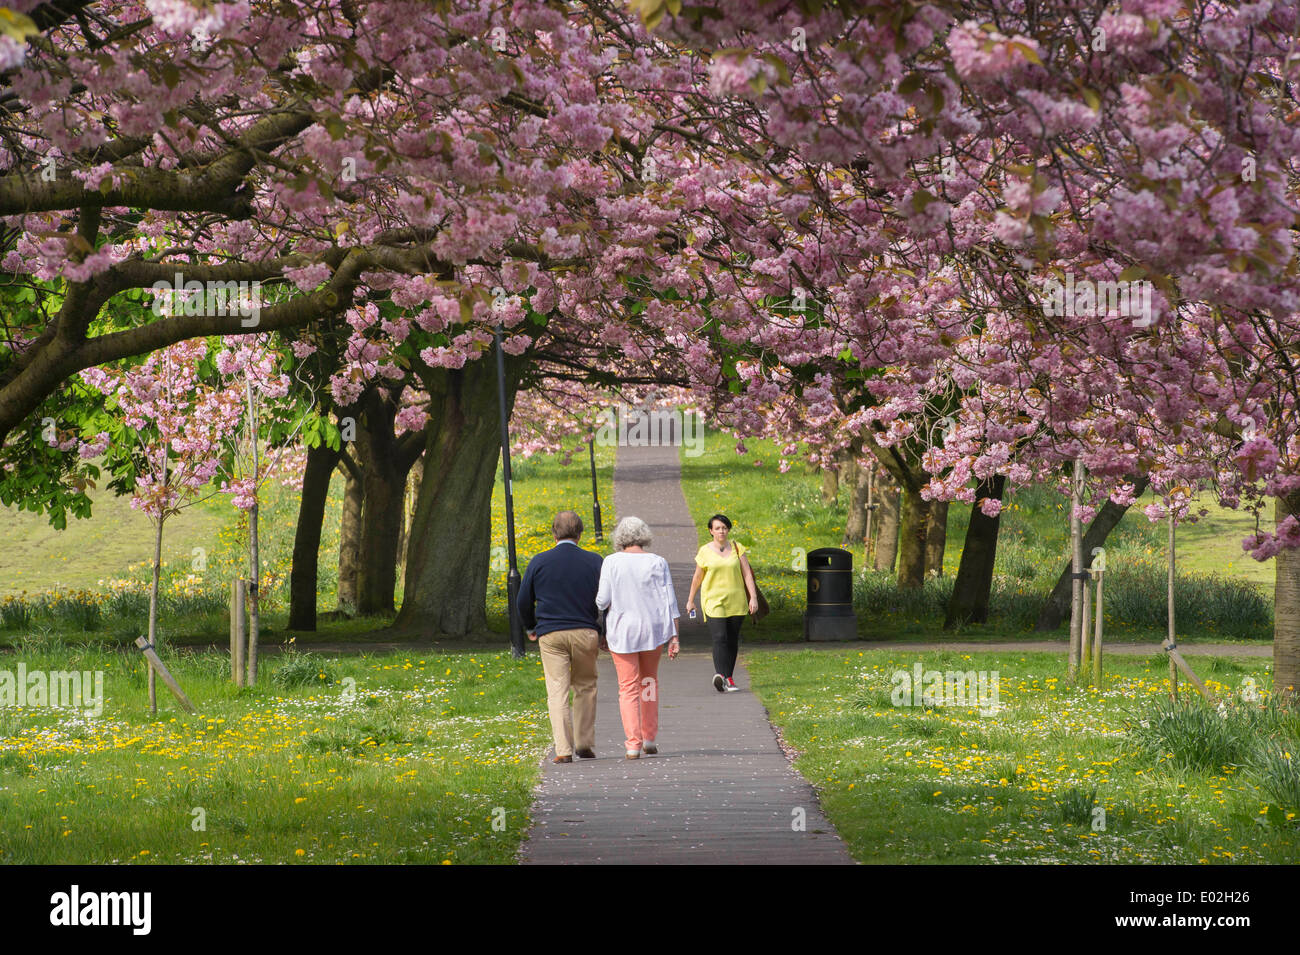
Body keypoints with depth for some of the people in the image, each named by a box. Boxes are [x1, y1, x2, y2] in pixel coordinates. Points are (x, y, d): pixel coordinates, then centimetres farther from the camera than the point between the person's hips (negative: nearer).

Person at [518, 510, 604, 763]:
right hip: (585, 633, 1)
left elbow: (524, 601, 8)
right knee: (585, 688, 16)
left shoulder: (539, 562, 1)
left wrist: (530, 628, 25)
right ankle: (585, 743, 14)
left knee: (557, 691, -1)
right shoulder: (593, 562, 1)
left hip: (550, 635, -1)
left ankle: (564, 749, -9)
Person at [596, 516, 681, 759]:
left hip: (622, 631, -2)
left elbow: (603, 600, -9)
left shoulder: (612, 562, -7)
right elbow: (669, 601, -5)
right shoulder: (657, 563, -3)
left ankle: (634, 744, -9)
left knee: (628, 688, 3)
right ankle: (649, 738, 22)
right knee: (649, 681, 22)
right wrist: (674, 637, -3)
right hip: (653, 630, 2)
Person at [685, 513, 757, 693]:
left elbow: (747, 574, 4)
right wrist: (690, 600, 18)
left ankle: (729, 677, 17)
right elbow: (697, 578, 13)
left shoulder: (736, 548, 6)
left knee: (732, 641, 6)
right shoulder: (705, 552, 3)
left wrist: (753, 597, -4)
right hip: (713, 602, -2)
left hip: (736, 601, 2)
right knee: (719, 638, -18)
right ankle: (721, 676, -32)